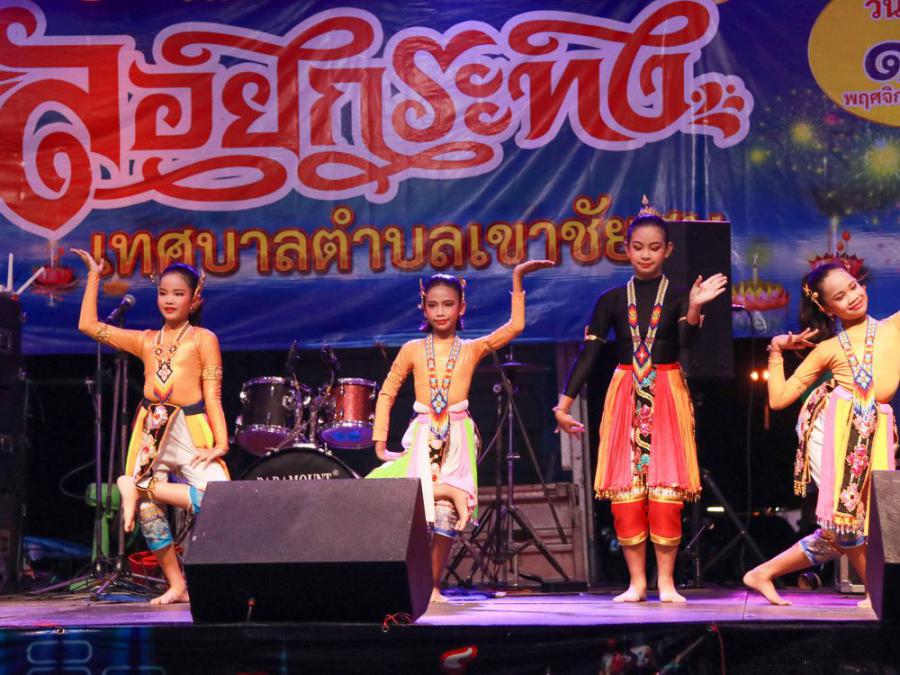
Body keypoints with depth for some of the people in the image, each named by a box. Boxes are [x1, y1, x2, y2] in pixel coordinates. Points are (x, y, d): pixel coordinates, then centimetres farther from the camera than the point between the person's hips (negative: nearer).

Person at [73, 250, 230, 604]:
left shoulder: (203, 339, 7)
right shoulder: (146, 341, 18)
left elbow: (212, 395, -1)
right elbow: (88, 325, 19)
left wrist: (221, 442, -11)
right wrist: (94, 277, 20)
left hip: (190, 430, -3)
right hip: (151, 431, 4)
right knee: (148, 510, -6)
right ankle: (176, 586, 7)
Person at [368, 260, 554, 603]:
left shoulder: (472, 349, 7)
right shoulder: (412, 350, 7)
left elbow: (514, 326, -1)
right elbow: (386, 394, 9)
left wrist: (517, 279, -2)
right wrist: (380, 441, 2)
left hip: (457, 438, 0)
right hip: (422, 437, 0)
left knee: (445, 514, -4)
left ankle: (432, 586, 7)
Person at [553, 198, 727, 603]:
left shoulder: (677, 297, 2)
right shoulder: (612, 301, 6)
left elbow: (685, 340, -15)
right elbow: (588, 353, 5)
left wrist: (694, 308, -33)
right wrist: (563, 405, 1)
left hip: (668, 395, -1)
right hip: (625, 395, 1)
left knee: (666, 490, -6)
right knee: (624, 491, -1)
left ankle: (666, 581, 4)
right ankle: (636, 582, 8)